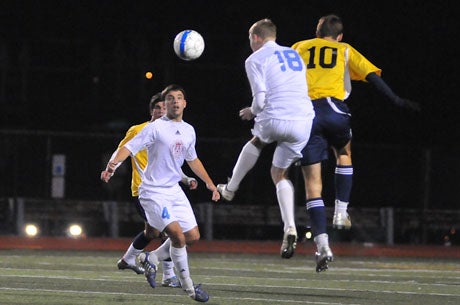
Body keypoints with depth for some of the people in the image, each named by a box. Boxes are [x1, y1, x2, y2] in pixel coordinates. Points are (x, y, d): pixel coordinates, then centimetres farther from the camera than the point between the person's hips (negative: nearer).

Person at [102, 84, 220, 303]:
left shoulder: (189, 131, 10)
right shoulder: (156, 128, -11)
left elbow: (192, 159, 27)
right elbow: (130, 147, -19)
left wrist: (210, 184, 30)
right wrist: (113, 164, -37)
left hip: (174, 190, 8)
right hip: (153, 192, -7)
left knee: (193, 235, 4)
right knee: (177, 234, -19)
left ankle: (151, 258, 23)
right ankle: (188, 286, -7)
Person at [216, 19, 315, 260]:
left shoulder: (255, 59, 3)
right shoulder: (295, 55, 22)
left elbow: (260, 98, -7)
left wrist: (252, 112, 15)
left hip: (275, 121, -4)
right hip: (304, 122, 4)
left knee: (256, 142, 32)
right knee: (280, 174, 15)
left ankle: (231, 188, 41)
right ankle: (289, 228, -3)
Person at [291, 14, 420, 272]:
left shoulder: (299, 48, 22)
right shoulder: (345, 51, 20)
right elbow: (372, 76, 10)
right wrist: (396, 100, 11)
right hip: (334, 110, 0)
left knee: (313, 181, 1)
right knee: (344, 154, 33)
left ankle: (323, 244, -9)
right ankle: (341, 212, 22)